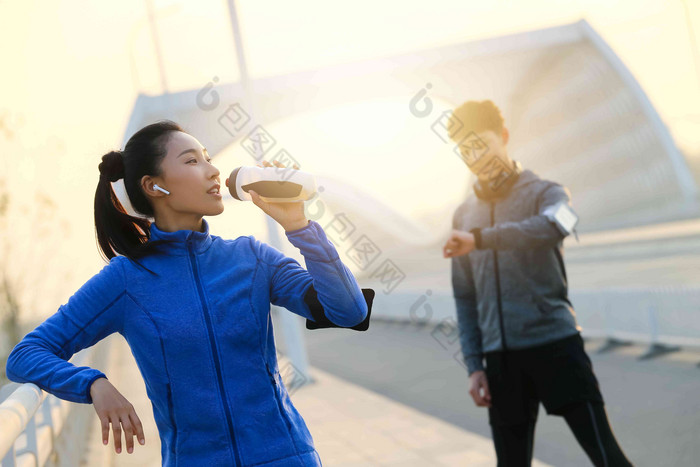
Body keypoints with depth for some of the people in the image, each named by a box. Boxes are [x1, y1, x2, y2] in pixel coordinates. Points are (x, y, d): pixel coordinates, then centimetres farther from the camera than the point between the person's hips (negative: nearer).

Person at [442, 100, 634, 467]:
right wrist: (474, 365, 6)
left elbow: (555, 226, -25)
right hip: (500, 357, 4)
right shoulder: (464, 215, 14)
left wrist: (480, 239, -26)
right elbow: (466, 298, 15)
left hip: (556, 343, -4)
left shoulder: (544, 192, 1)